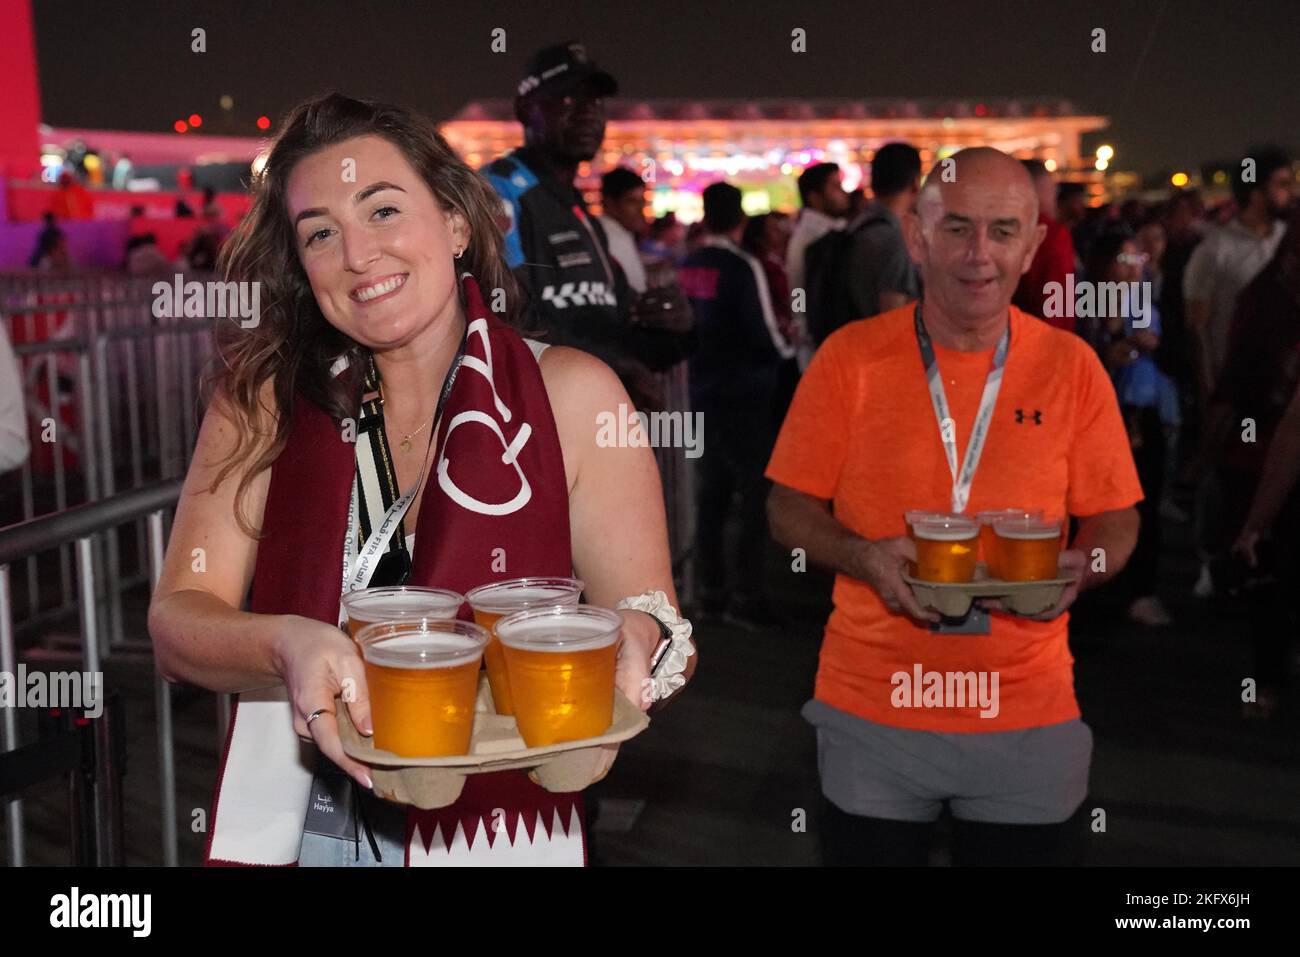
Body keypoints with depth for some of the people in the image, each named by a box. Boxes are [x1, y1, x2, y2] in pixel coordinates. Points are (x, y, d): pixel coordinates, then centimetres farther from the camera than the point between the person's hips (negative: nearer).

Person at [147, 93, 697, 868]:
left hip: (499, 830, -1)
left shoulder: (571, 394, -10)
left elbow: (649, 621, -9)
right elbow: (176, 623, -11)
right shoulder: (263, 402, -6)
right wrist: (288, 648, -32)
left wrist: (626, 646, -32)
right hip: (292, 825, 2)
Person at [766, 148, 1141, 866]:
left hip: (1030, 716, 1)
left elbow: (1114, 518, 7)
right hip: (872, 708, 0)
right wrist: (863, 557, -17)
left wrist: (1082, 566, -15)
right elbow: (789, 508, 1)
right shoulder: (850, 357, -3)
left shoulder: (1071, 366, 0)